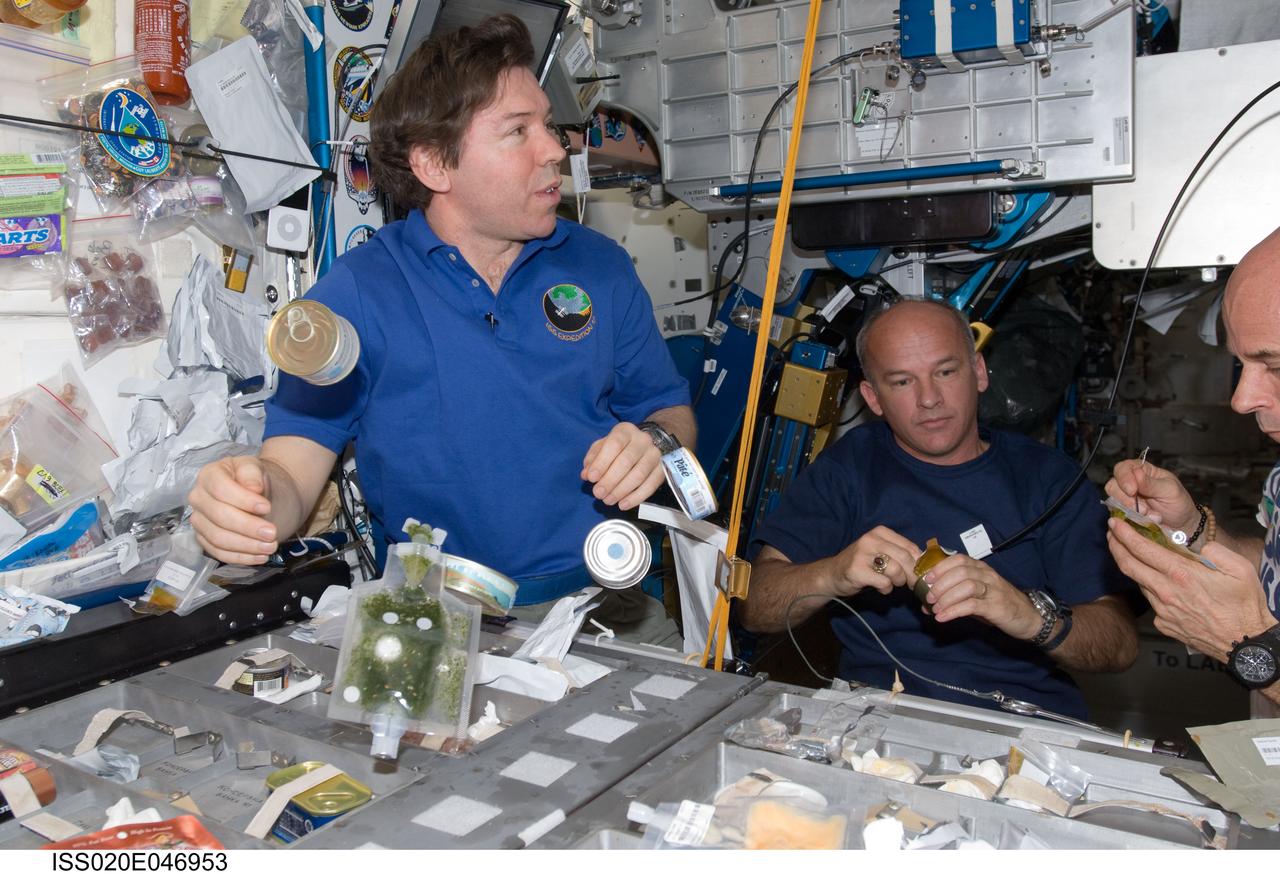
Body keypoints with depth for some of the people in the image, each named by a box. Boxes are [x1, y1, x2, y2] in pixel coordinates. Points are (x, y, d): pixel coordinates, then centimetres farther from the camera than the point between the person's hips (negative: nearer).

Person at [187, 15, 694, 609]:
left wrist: (655, 441, -6)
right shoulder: (355, 294, 0)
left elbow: (671, 411, 18)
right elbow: (293, 467, -5)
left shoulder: (601, 268, 11)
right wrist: (252, 501, -28)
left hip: (611, 597, 2)